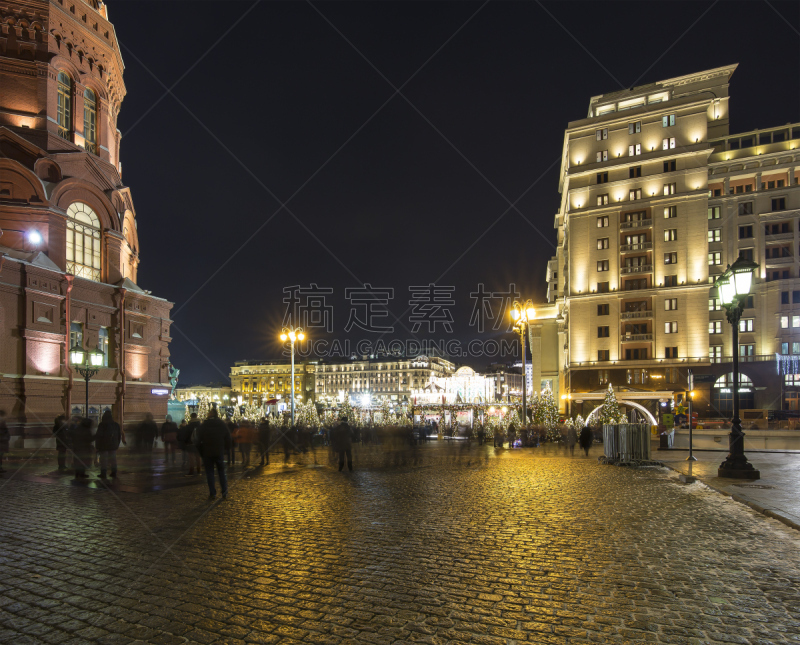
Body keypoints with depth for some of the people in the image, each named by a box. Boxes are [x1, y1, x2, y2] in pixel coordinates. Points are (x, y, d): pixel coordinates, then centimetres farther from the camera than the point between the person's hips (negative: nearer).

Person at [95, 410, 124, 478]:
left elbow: (98, 435, -12)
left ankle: (103, 473, 1)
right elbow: (119, 435, 11)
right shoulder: (116, 424, 5)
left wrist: (96, 445, -6)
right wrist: (117, 444, 19)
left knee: (103, 459, 0)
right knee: (113, 458, 11)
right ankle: (114, 473, 14)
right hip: (113, 445, 5)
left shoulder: (102, 425, -11)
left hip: (103, 445, -5)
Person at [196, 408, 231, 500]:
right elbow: (228, 439, 4)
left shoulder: (203, 426, -5)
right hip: (220, 452, 2)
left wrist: (201, 451, 8)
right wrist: (226, 449, 13)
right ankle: (224, 492, 8)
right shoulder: (222, 425, 2)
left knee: (209, 472, 4)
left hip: (207, 453, -2)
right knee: (221, 471, 10)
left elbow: (199, 440, -3)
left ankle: (212, 493, 1)